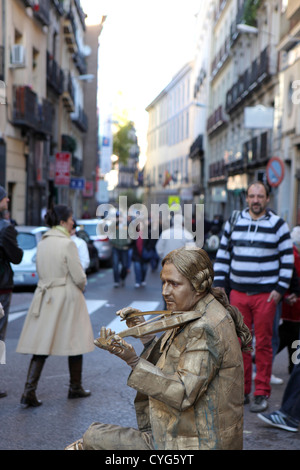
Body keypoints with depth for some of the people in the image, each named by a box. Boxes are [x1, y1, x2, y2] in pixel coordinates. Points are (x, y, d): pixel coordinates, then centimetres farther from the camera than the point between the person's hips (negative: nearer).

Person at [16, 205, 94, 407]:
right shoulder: (68, 244, -14)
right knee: (75, 343, 12)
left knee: (41, 345, 4)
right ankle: (75, 387, 25)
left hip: (45, 297, 5)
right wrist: (81, 287, 8)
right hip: (67, 298, -5)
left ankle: (29, 391, -5)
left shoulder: (42, 244, 6)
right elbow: (79, 277, -14)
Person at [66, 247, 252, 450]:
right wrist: (145, 332, 5)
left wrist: (134, 361, -33)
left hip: (195, 444, -10)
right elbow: (169, 371, 15)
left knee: (94, 437, -7)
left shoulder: (206, 328, -23)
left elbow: (183, 394, -27)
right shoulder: (194, 316, 9)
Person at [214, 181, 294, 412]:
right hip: (238, 292, 3)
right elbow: (223, 254, 15)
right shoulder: (234, 222, 10)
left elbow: (287, 259, 2)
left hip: (265, 295, -3)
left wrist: (280, 289, -6)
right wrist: (219, 283, 7)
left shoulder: (278, 225, 1)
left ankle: (262, 394, 8)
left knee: (263, 344, 0)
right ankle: (241, 391, 16)